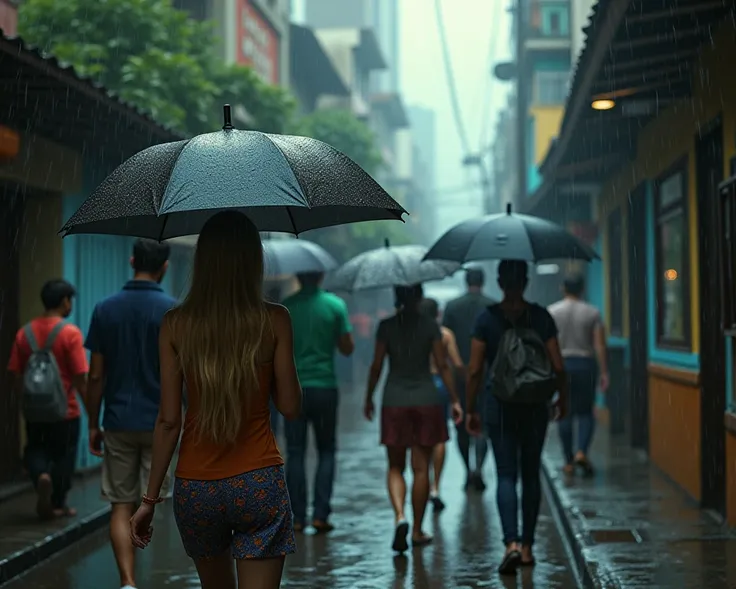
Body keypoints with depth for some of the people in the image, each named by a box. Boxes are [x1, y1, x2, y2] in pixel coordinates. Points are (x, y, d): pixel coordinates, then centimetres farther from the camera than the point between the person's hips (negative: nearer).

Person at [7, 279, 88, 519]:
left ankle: (41, 476, -11)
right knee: (62, 456, 11)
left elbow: (15, 374, 3)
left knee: (35, 450, 18)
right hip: (65, 409, -3)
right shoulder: (70, 332, -14)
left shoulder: (25, 332, 1)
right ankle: (57, 504, 18)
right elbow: (80, 377, -15)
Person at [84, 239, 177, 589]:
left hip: (119, 423, 2)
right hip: (161, 424, -2)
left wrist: (93, 425, 9)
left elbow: (96, 375, 2)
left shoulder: (105, 309, 1)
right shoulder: (173, 311, -8)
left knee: (122, 507, 6)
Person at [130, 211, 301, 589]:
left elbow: (169, 420, -3)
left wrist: (150, 498, 4)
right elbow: (290, 407, -2)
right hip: (259, 484, -2)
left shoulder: (176, 325, -3)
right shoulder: (273, 320, -6)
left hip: (196, 487, 2)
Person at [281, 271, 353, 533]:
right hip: (325, 386, 0)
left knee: (295, 453, 7)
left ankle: (298, 517, 4)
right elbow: (347, 348, 1)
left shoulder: (285, 307, -1)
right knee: (326, 451, 10)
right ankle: (320, 514, 2)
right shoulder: (335, 305, -3)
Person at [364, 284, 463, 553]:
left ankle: (400, 517, -14)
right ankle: (418, 530, 12)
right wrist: (454, 399, 4)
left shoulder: (386, 326, -2)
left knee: (395, 467, 9)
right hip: (426, 399, 0)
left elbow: (376, 366, 0)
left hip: (394, 401, 0)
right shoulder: (430, 326, -2)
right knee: (421, 468, 7)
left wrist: (369, 398, 13)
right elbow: (442, 365, -3)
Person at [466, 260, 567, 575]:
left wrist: (471, 409, 3)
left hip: (500, 406, -1)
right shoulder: (541, 316, -3)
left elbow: (474, 369, -6)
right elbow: (557, 365, -3)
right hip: (535, 406, 1)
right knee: (531, 475, 12)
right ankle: (527, 547, 16)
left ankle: (512, 543, -17)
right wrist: (562, 397, 14)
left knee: (506, 475, 1)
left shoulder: (487, 318, -5)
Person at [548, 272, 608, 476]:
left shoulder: (551, 312, 1)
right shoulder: (592, 313, -1)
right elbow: (600, 345, -4)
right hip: (586, 364, -1)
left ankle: (569, 461, 8)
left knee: (565, 414, 7)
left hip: (560, 365, 1)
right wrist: (604, 372, 0)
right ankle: (582, 452, -14)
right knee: (586, 412, 7)